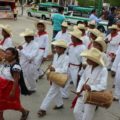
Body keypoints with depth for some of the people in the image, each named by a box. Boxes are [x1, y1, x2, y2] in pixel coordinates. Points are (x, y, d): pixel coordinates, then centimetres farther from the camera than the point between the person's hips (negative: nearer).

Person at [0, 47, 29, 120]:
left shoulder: (15, 67, -27)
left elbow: (16, 80, -25)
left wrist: (13, 91, -24)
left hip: (10, 88, -8)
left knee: (13, 103, 13)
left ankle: (25, 112, 40)